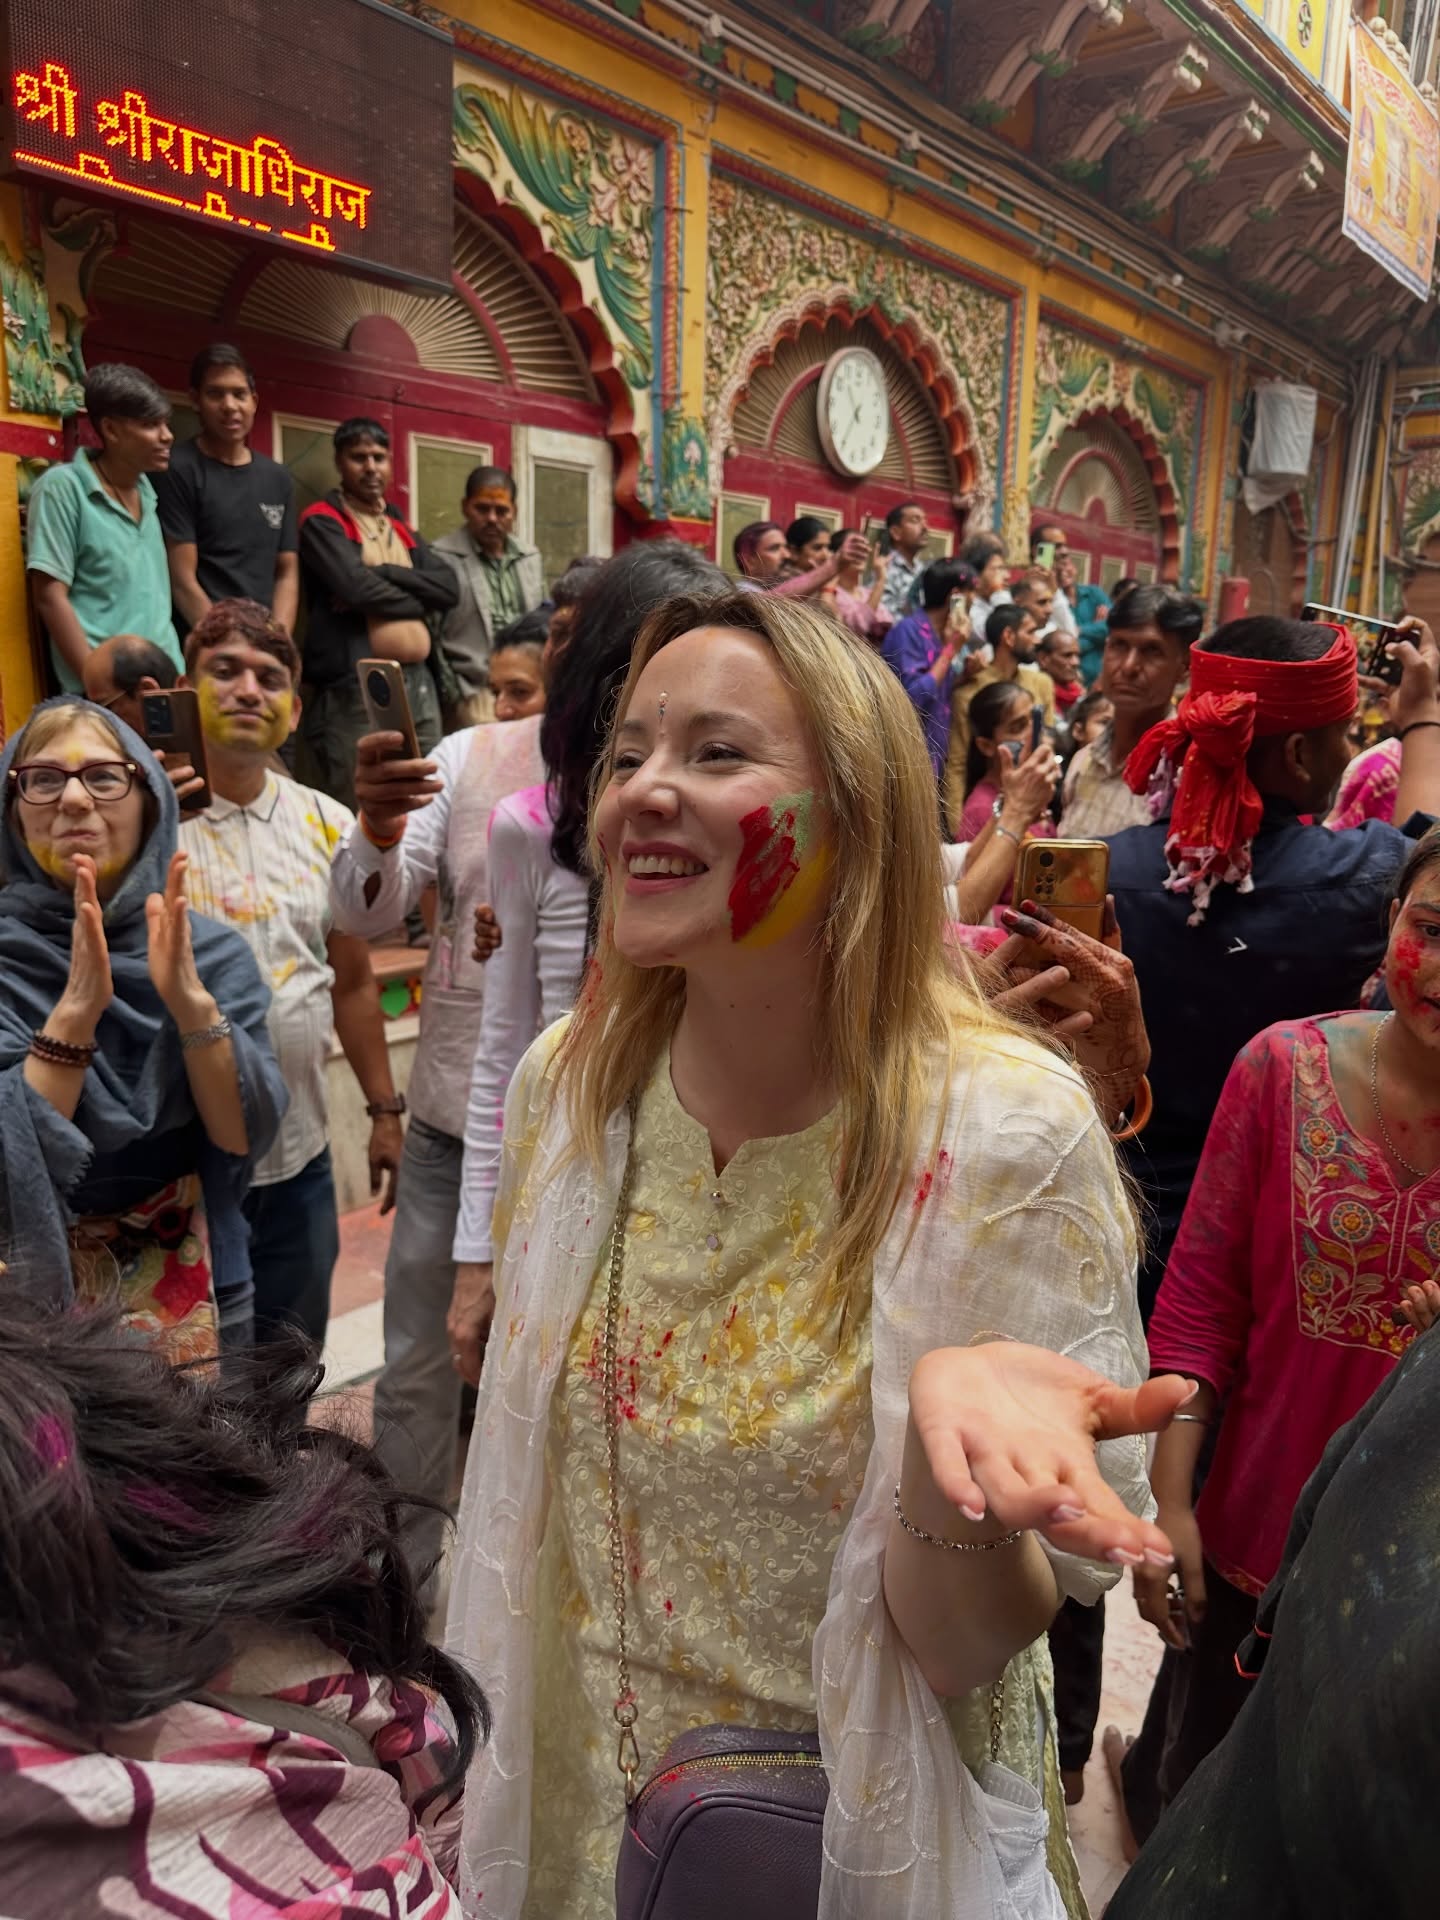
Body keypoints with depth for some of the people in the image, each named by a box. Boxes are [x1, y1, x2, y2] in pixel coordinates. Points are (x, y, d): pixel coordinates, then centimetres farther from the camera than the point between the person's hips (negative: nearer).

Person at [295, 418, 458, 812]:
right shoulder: (322, 521, 2)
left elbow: (449, 587, 6)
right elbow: (356, 587, -15)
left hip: (418, 684, 7)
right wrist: (417, 599, 2)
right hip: (354, 688, -6)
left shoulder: (401, 526, 22)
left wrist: (384, 573, -7)